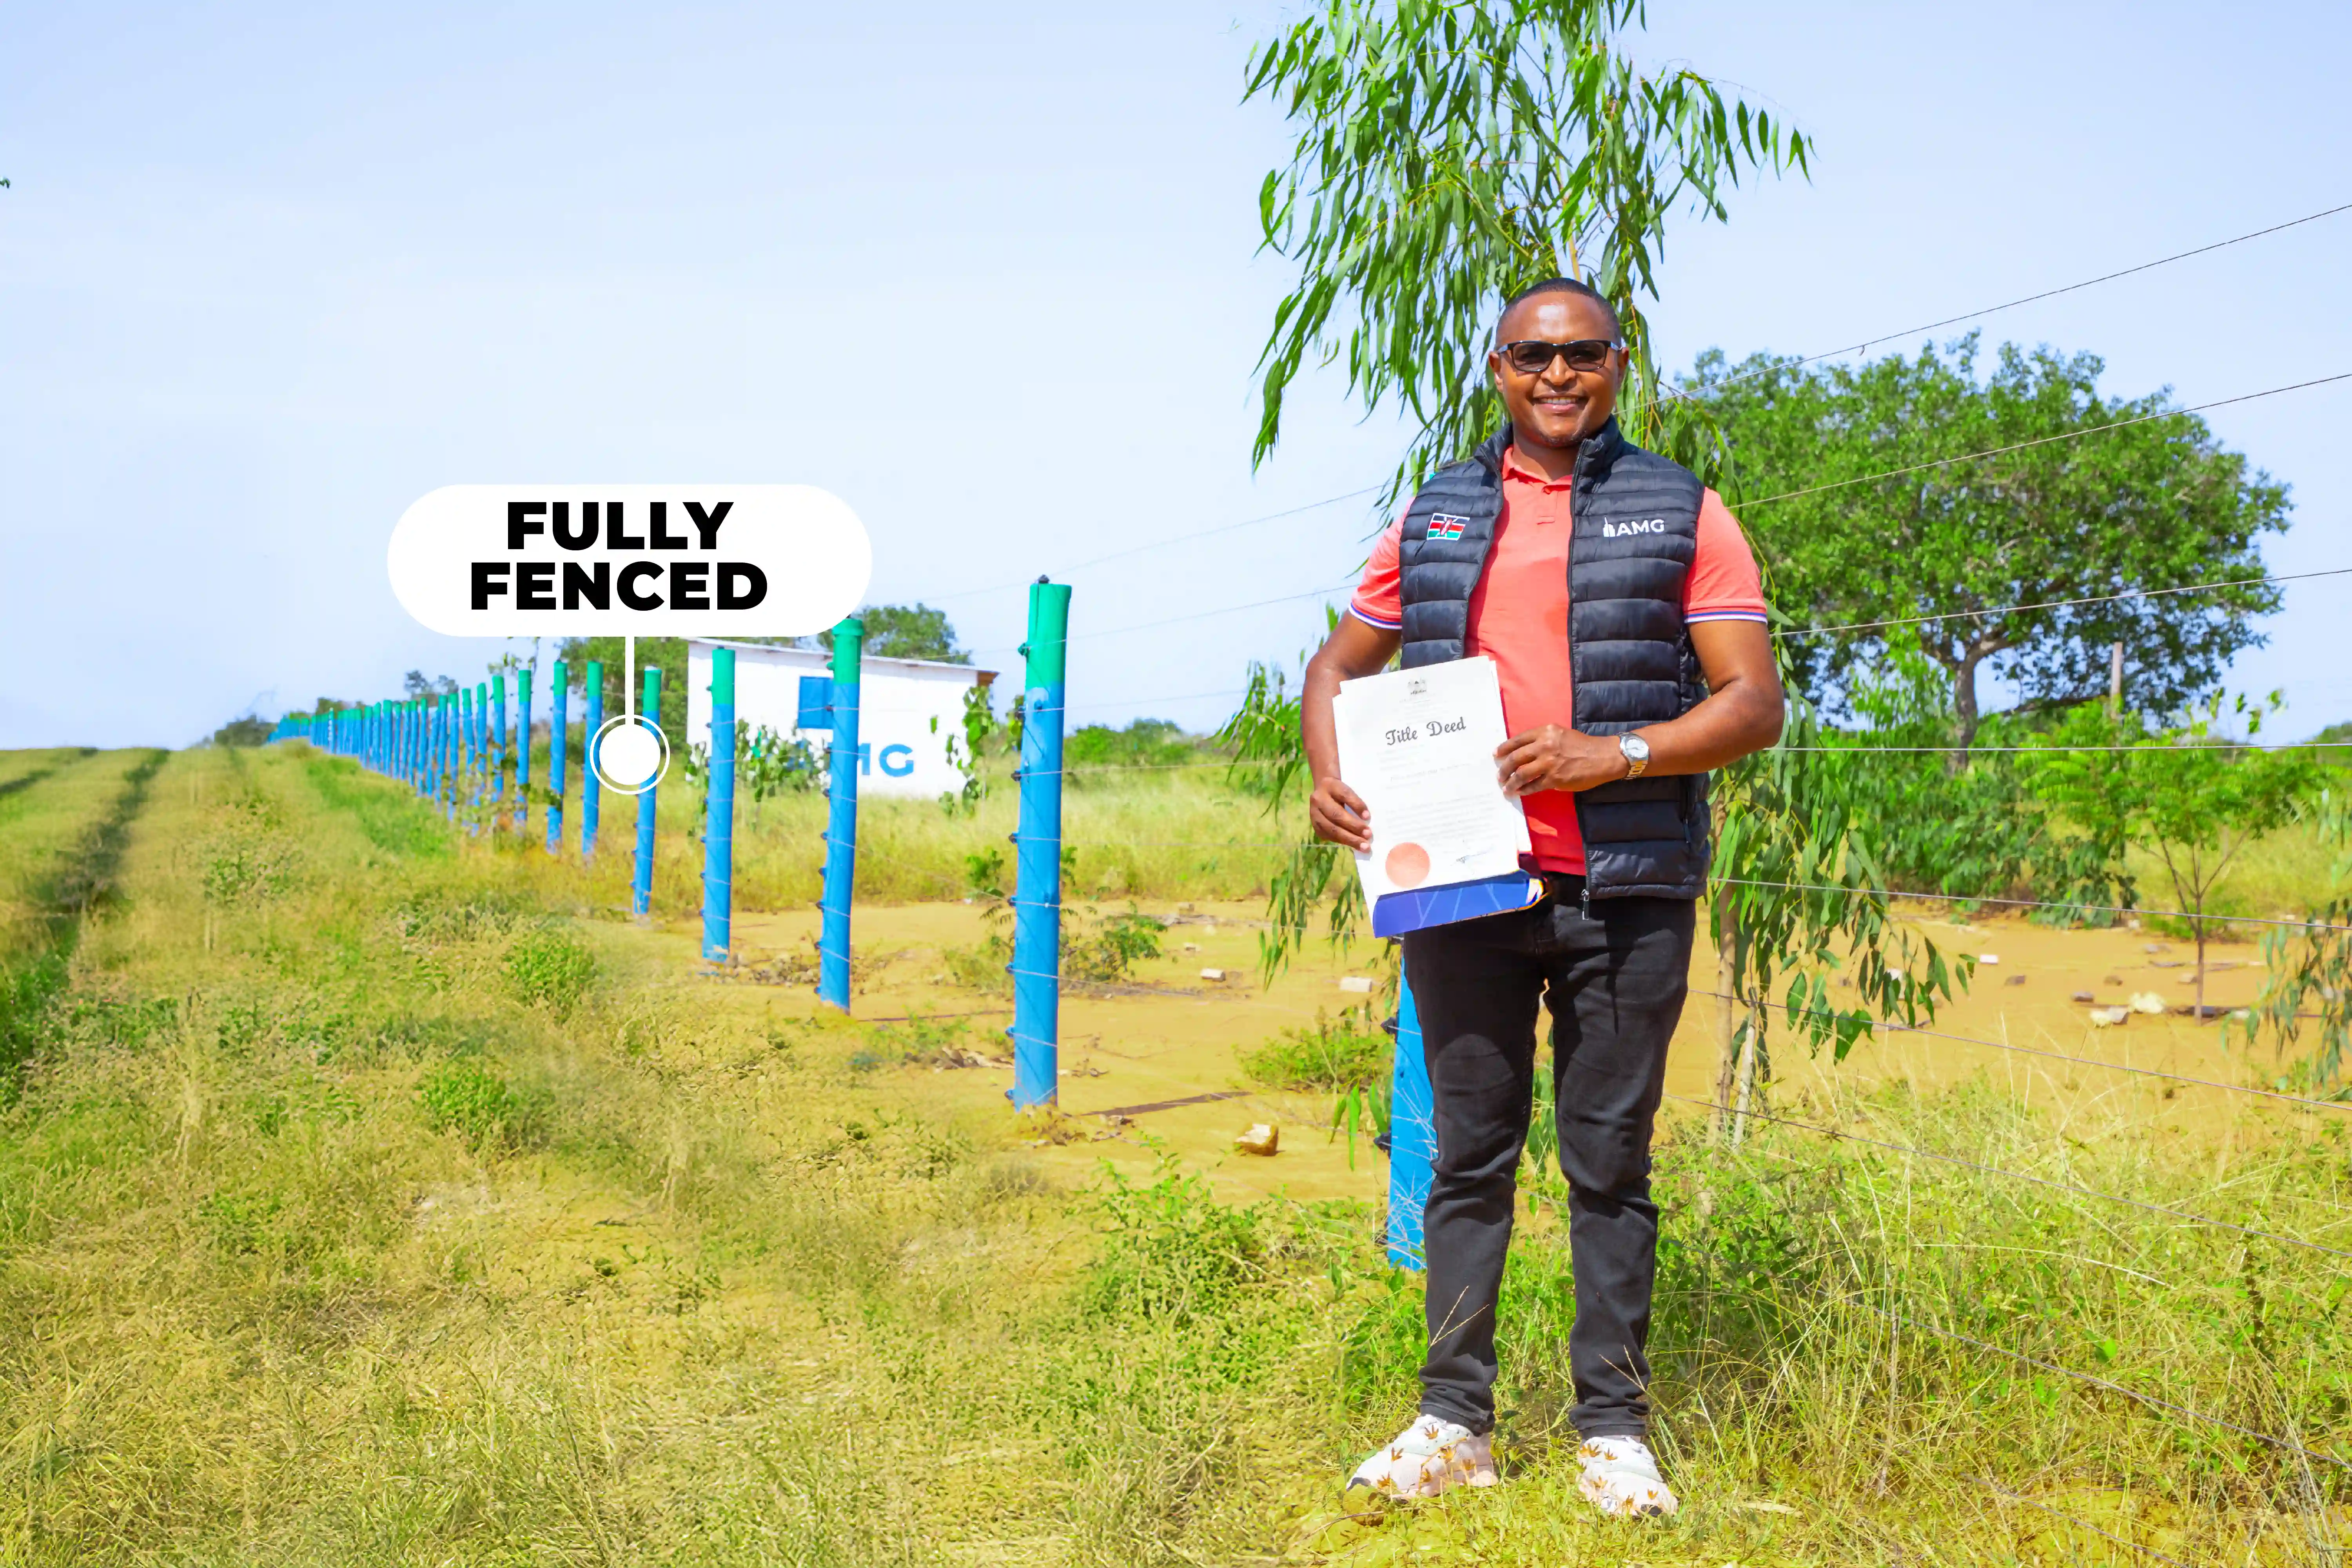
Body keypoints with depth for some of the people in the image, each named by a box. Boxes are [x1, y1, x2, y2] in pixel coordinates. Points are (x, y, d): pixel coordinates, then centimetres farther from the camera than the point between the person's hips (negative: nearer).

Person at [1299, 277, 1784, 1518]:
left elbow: (1754, 703, -2)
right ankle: (1454, 1422, 15)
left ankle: (1613, 1431, 14)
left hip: (1624, 891, -2)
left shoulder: (1680, 513, 4)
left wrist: (1612, 753, -16)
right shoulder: (1436, 516, 13)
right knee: (1468, 1156, 7)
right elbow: (1340, 664, 20)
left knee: (1610, 1162, 4)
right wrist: (1327, 775, 0)